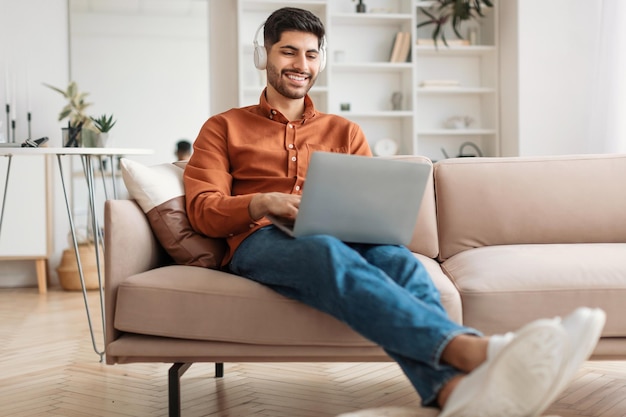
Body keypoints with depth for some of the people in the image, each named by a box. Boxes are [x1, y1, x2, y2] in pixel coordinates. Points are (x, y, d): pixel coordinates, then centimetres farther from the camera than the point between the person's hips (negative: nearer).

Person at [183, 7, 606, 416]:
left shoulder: (345, 132, 26)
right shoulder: (223, 128, 19)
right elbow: (202, 210, 5)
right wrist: (261, 203, -16)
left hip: (339, 237, 3)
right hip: (260, 241, -2)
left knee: (395, 257, -34)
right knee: (329, 253, -40)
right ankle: (472, 348, -63)